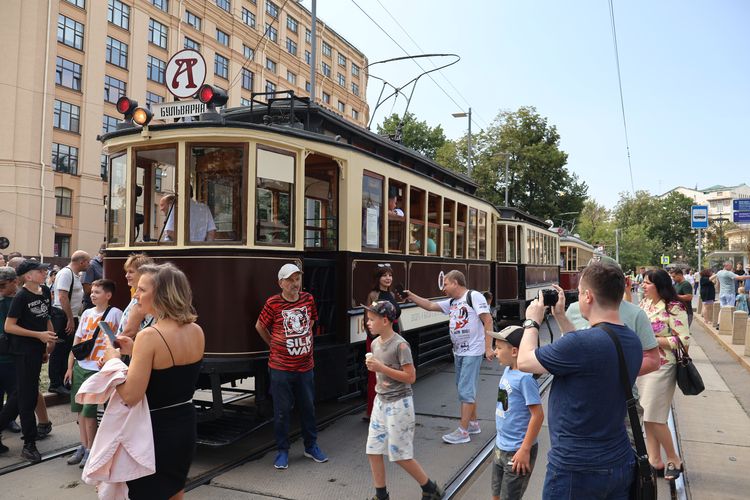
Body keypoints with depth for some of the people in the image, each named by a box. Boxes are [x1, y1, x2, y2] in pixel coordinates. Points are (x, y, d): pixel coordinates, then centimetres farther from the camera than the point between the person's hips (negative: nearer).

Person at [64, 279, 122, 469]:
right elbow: (77, 341, 11)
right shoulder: (87, 313, 9)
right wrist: (70, 367, 9)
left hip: (98, 369, -6)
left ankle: (91, 450, 13)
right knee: (79, 409, 11)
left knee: (88, 411, -3)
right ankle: (83, 447, 24)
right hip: (79, 367, 6)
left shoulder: (115, 313, -7)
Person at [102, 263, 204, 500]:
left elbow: (130, 396, -22)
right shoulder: (197, 331, -3)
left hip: (155, 429, -6)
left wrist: (113, 360, -8)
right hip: (185, 425, 7)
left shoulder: (149, 336, -23)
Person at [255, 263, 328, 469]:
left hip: (305, 365, 4)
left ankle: (311, 446, 31)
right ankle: (282, 451, 23)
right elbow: (260, 326, 3)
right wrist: (274, 344, 6)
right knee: (282, 411, 6)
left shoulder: (308, 299, 1)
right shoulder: (273, 303, -10)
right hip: (280, 367, -3)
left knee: (308, 407, 14)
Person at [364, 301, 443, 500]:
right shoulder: (375, 343, 4)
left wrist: (381, 368, -23)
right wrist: (372, 366, 0)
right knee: (373, 451, 8)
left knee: (400, 455, 2)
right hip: (380, 401, 7)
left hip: (398, 403, -7)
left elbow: (410, 377, -20)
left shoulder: (400, 345, -19)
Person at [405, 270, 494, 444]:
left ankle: (463, 431, 1)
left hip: (473, 352, -8)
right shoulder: (452, 302, 11)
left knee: (465, 390, -6)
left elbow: (488, 321, -16)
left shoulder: (474, 296, -12)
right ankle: (473, 423, 30)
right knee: (466, 389, 16)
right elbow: (430, 305, 17)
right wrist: (411, 296, 10)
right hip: (459, 352, 8)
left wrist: (488, 347, -19)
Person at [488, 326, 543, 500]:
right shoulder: (508, 370, 3)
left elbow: (538, 415, -23)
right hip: (500, 448, 8)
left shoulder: (525, 377, -24)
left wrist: (525, 450, -21)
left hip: (517, 452, -8)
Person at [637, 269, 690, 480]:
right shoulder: (644, 303, 6)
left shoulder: (674, 308, -16)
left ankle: (673, 460, 20)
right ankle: (654, 460, 24)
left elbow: (684, 341, -19)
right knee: (647, 416, 12)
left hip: (661, 368, -7)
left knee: (654, 418, -2)